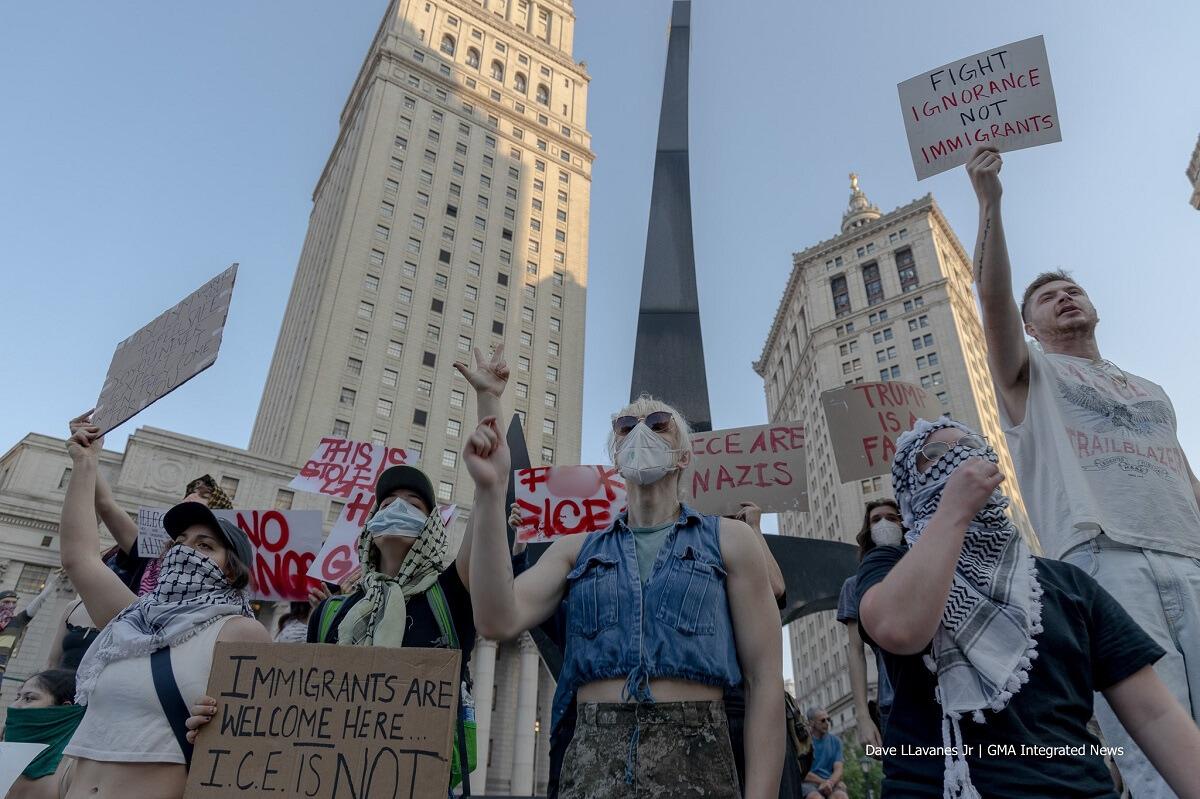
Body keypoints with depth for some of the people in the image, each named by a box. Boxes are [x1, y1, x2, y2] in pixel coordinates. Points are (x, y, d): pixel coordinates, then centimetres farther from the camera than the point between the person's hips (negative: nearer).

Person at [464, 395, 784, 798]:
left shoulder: (728, 539, 5)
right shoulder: (576, 549, 11)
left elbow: (765, 679, 0)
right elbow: (499, 620, -5)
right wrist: (490, 490, -10)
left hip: (694, 760, -1)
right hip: (590, 761, 2)